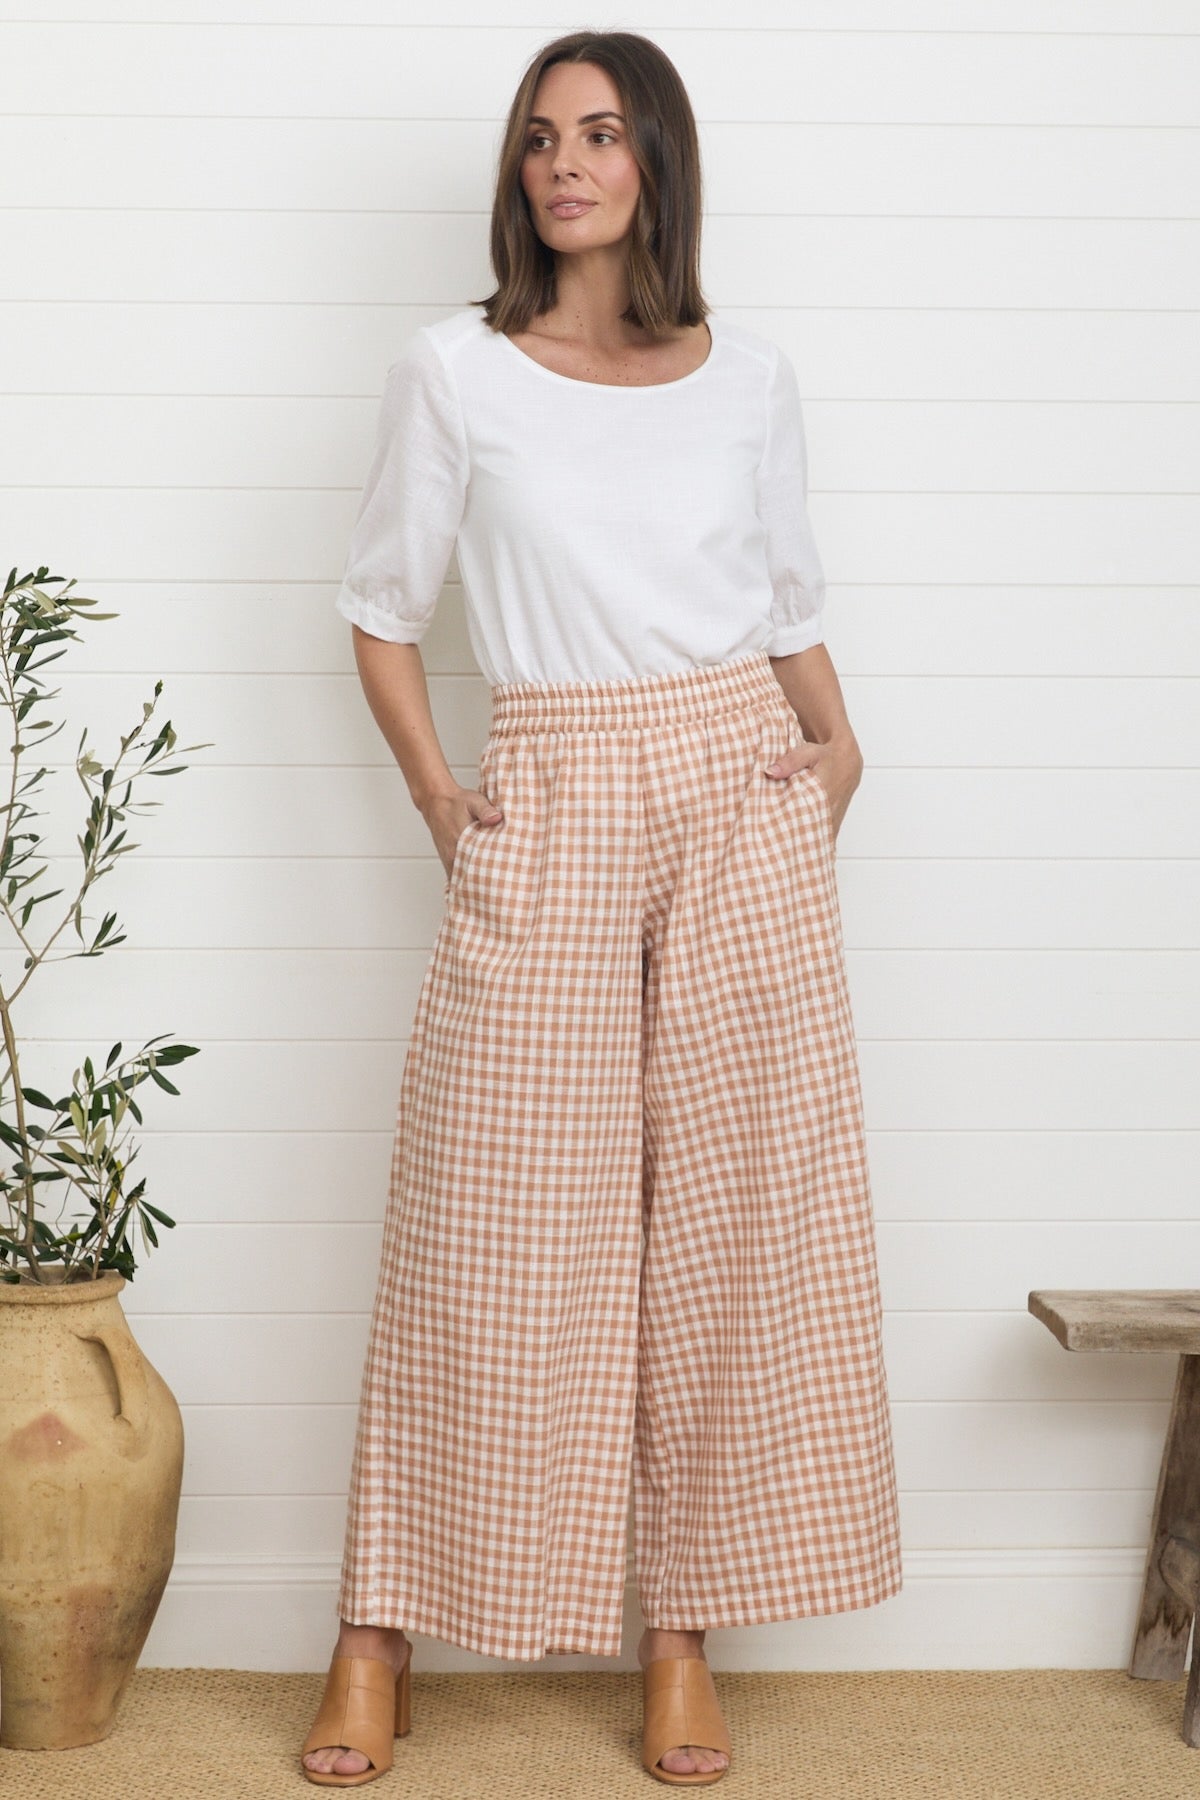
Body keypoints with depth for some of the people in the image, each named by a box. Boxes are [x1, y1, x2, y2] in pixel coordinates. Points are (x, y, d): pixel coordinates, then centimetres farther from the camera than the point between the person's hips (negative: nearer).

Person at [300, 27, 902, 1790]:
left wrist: (836, 740, 1)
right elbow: (381, 611, 10)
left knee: (733, 1213, 2)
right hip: (549, 815, -2)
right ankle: (383, 1638, 9)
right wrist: (439, 800, 1)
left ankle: (684, 1631, 13)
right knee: (490, 1226, -1)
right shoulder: (454, 373, 3)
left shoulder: (749, 377, 8)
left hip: (741, 803, 2)